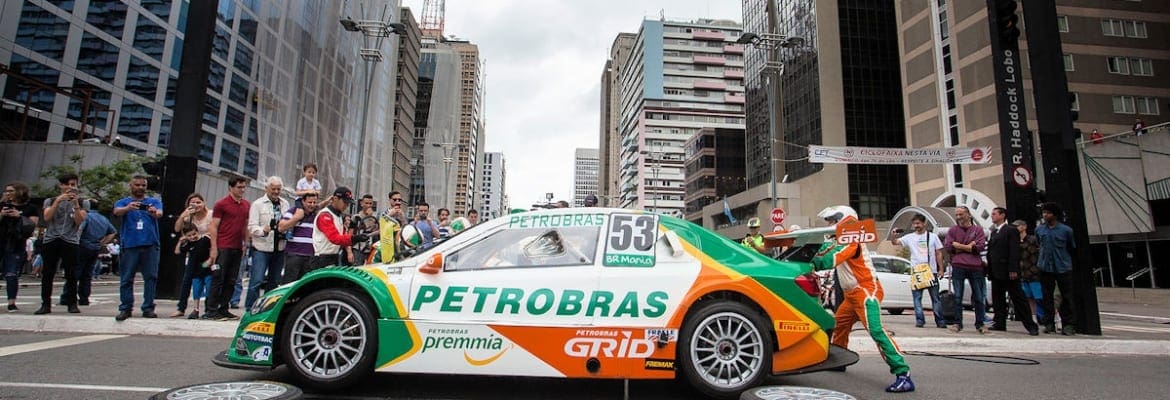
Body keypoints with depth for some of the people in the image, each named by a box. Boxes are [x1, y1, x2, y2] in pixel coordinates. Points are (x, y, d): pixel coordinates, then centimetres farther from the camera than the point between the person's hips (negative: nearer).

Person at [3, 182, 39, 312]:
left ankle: (11, 303, 1)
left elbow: (32, 226, -3)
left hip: (17, 246, -2)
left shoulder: (31, 209, 4)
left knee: (12, 275, -4)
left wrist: (19, 216, -14)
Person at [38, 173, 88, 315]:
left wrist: (76, 204, -13)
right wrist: (58, 201, -12)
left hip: (70, 241, -1)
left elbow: (79, 221, -2)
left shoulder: (81, 202, 11)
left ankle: (72, 304, 2)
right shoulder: (50, 201, 14)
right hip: (51, 240, 2)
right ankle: (46, 304, 5)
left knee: (71, 274, -3)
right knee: (47, 274, 0)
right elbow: (47, 217, -3)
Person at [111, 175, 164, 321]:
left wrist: (155, 212, -32)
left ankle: (148, 308, 4)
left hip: (150, 245, 0)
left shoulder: (154, 202, 14)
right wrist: (128, 208, -34)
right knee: (126, 278, 1)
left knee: (151, 277, -1)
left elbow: (160, 213, -6)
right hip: (130, 245, 0)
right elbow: (117, 212, -10)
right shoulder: (123, 202, 13)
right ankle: (125, 308, 8)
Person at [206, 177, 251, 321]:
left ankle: (223, 309, 15)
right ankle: (210, 310, 3)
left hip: (238, 248, 6)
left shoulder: (247, 205, 13)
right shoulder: (221, 204, -3)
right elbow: (213, 227, -6)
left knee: (231, 281, 8)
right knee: (218, 279, -3)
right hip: (223, 248, -6)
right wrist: (214, 248, -11)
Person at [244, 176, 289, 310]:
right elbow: (252, 227, -6)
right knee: (256, 281, -10)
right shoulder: (258, 204, 1)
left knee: (274, 282, 10)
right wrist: (263, 230, -25)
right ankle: (249, 309, -1)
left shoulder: (285, 204, 14)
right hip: (261, 248, -5)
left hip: (279, 249, 5)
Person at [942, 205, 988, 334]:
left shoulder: (978, 229, 8)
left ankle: (980, 324, 15)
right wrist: (969, 247, -5)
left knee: (979, 298, 5)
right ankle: (957, 323, 5)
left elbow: (980, 246, -6)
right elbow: (947, 246, -3)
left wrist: (960, 246, -5)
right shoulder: (952, 230, 10)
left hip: (976, 267, 0)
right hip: (958, 266, 0)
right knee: (957, 297, 0)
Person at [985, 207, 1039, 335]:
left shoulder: (1011, 231, -5)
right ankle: (1000, 323, 13)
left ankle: (1030, 325, 2)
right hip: (996, 272, 8)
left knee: (1018, 298, -4)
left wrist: (1013, 269, -19)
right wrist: (989, 267, 10)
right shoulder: (993, 232, 18)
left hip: (1008, 272, -8)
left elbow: (1014, 251, -13)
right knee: (997, 299, 8)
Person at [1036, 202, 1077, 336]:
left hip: (1063, 268, -2)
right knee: (1047, 297, 5)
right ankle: (1049, 324, 11)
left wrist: (1063, 258, 15)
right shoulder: (1039, 229, 5)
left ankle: (1068, 325, 8)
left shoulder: (1066, 230, -2)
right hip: (1045, 268, 2)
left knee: (1067, 297, 0)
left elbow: (1072, 247, 10)